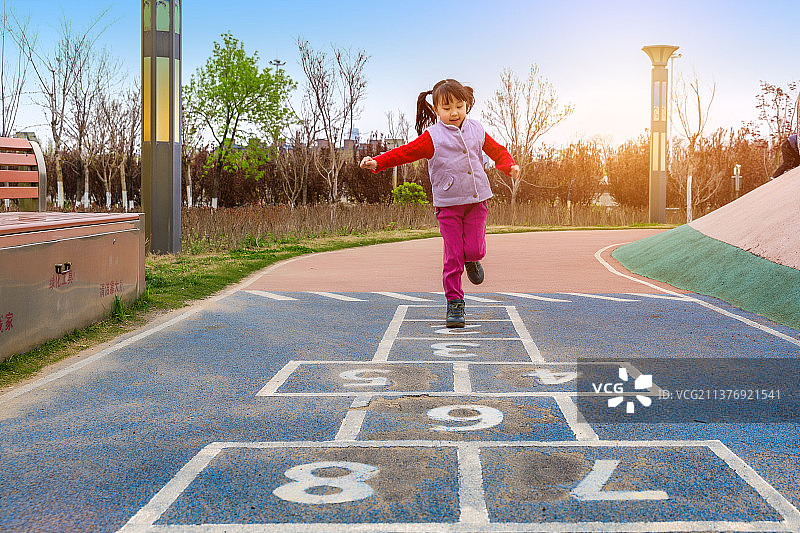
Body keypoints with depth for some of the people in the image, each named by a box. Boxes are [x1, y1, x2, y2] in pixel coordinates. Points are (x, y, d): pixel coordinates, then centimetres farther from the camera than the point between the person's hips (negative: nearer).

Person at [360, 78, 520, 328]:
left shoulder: (476, 131, 8)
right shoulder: (433, 136, -4)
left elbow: (497, 150, 18)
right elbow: (406, 152, -9)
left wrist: (510, 165, -2)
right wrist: (377, 162, -21)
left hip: (477, 200, 3)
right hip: (448, 203, -3)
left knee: (474, 249, -5)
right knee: (452, 255, -5)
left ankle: (472, 259, 34)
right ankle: (454, 303, 6)